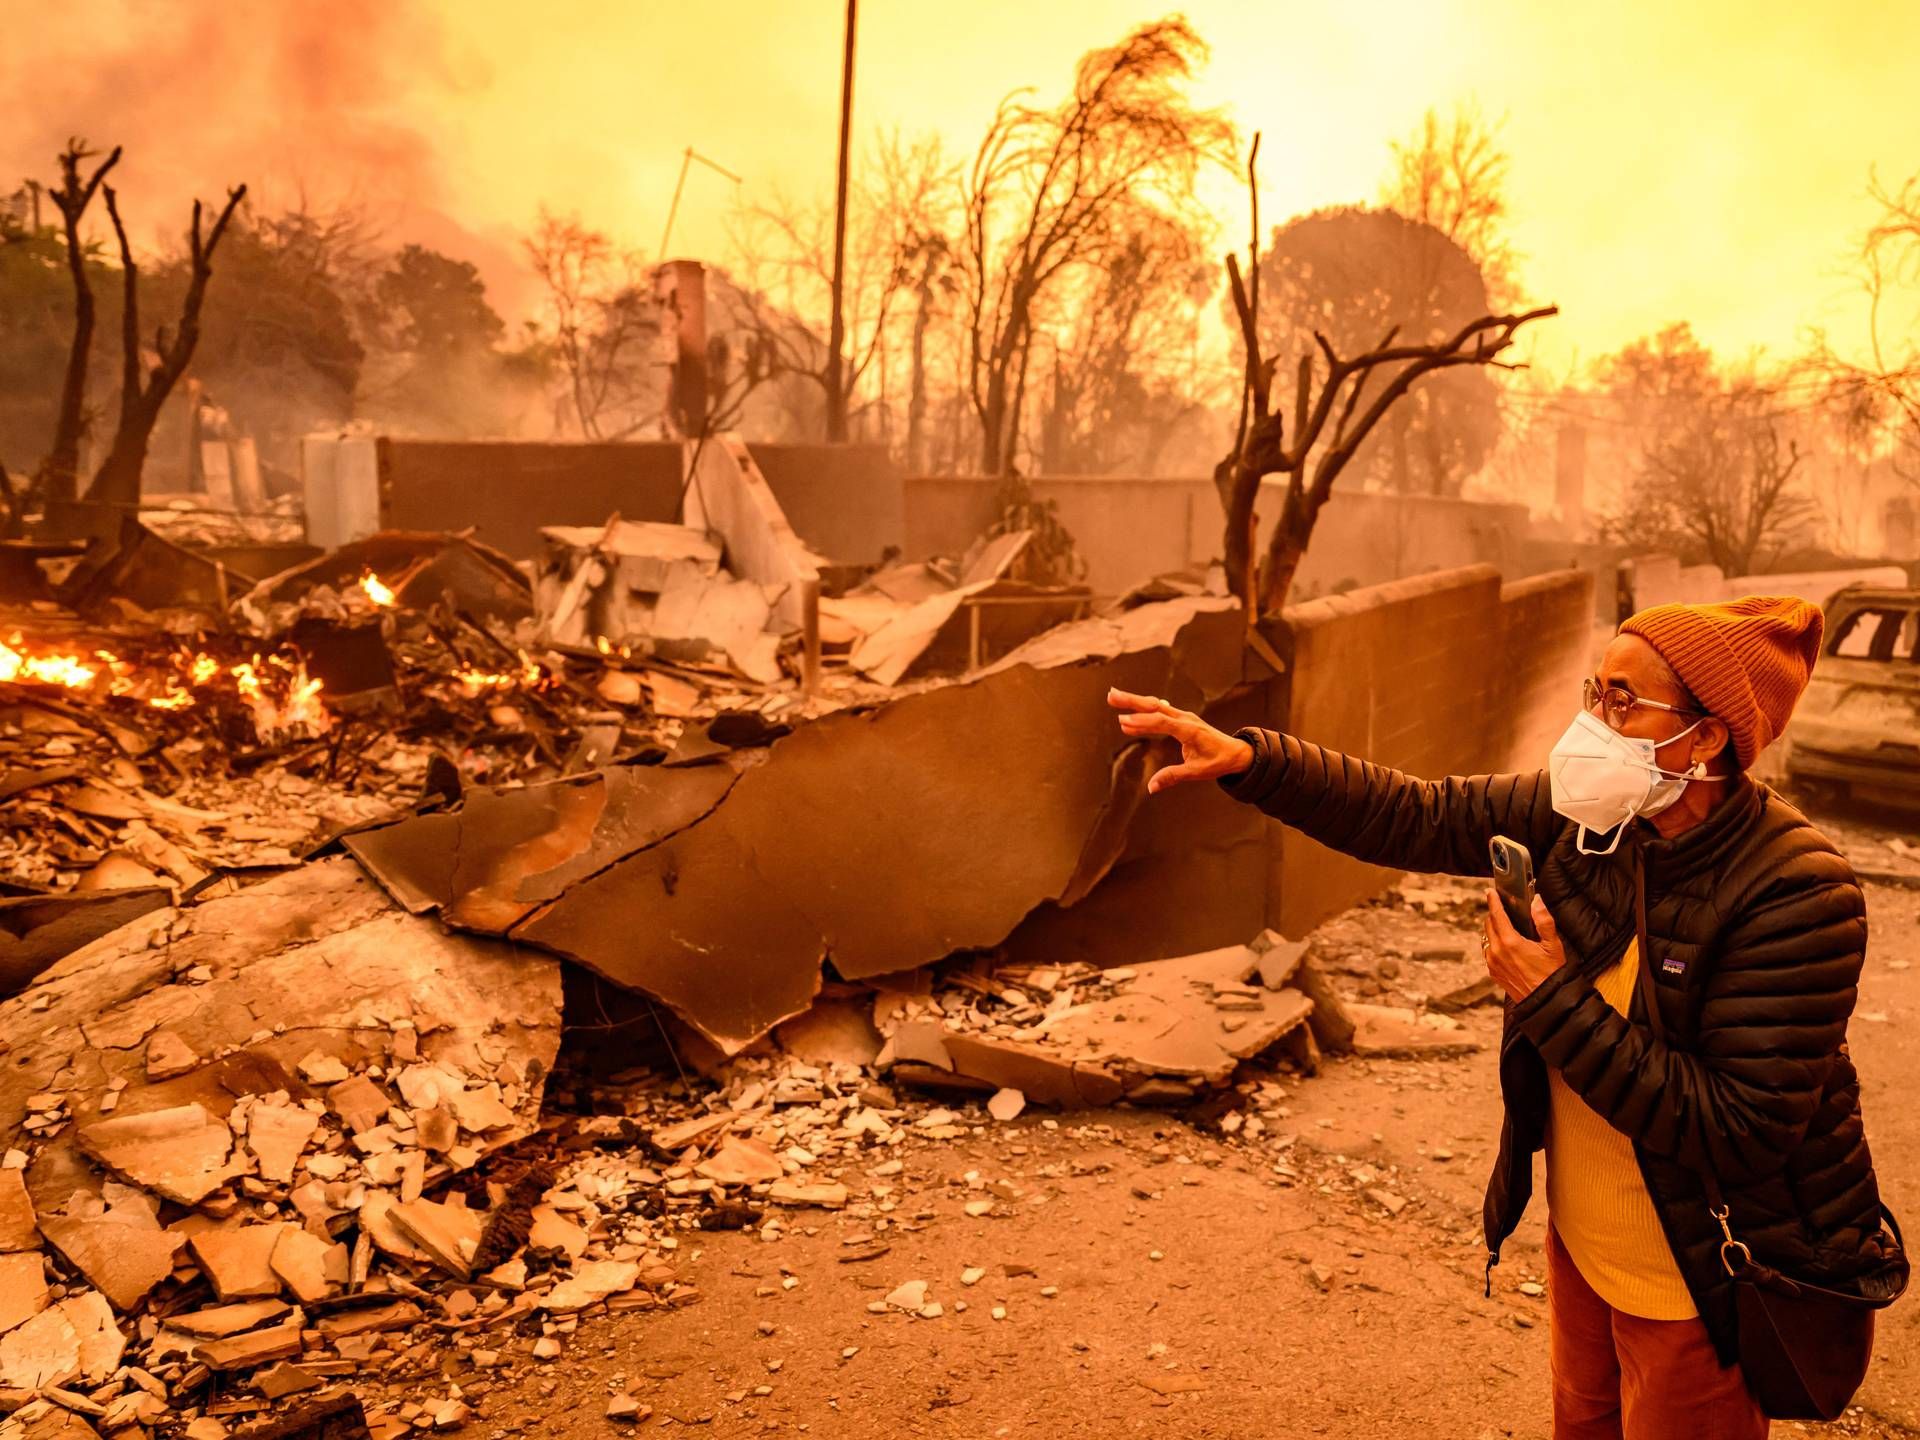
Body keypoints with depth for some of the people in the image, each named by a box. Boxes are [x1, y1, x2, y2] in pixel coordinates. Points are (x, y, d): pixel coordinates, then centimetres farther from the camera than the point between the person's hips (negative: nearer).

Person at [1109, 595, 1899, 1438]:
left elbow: (1742, 1137, -30)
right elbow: (1414, 818, -11)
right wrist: (1245, 760, -23)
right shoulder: (1587, 816, -12)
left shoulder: (1795, 897, -29)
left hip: (1703, 1287, -6)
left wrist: (1554, 1003, -30)